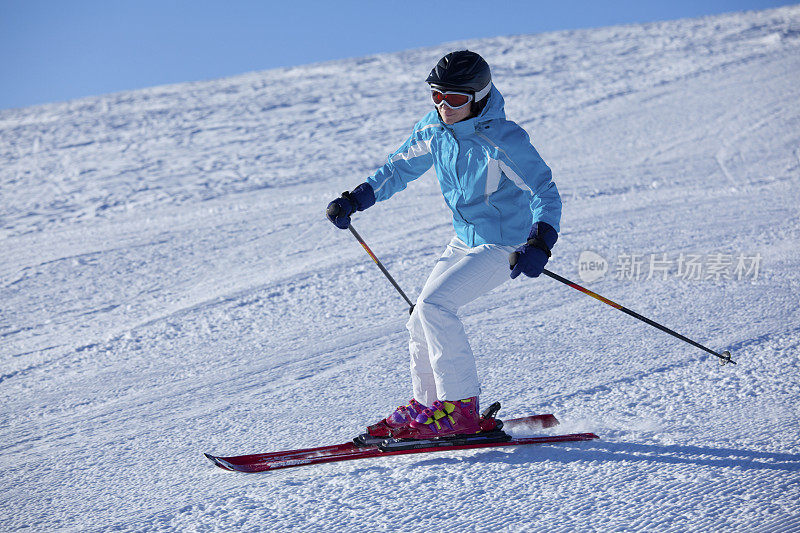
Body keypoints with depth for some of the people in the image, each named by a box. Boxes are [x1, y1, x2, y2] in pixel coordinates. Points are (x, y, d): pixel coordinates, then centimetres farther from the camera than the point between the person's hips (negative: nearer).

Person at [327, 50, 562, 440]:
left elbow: (546, 193, -23)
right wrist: (355, 199, 2)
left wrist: (540, 242, -39)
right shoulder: (433, 129, -3)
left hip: (504, 245, -8)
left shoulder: (503, 140, -23)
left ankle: (460, 409, -11)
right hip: (464, 241, 8)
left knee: (433, 305, -21)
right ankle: (426, 404, 23)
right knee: (421, 318, 7)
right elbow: (401, 167, 11)